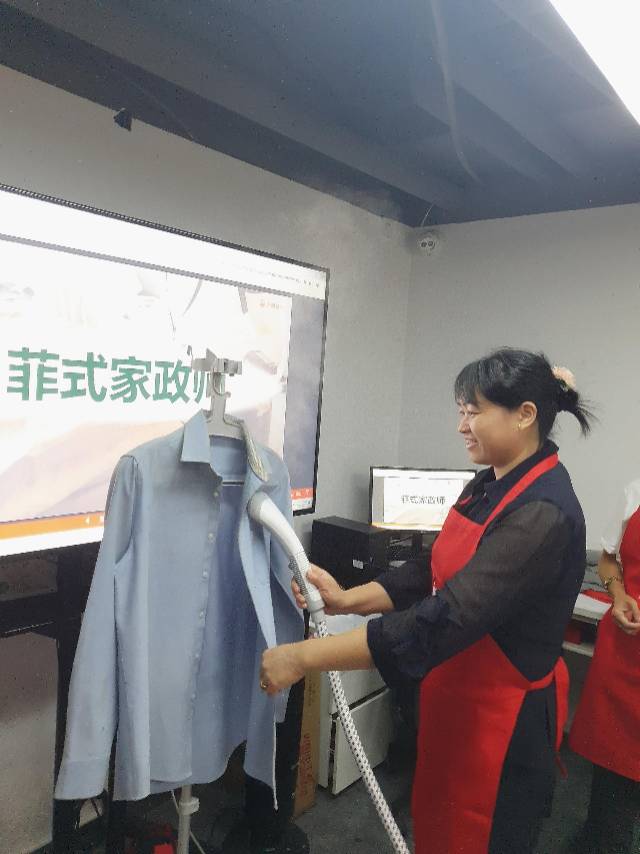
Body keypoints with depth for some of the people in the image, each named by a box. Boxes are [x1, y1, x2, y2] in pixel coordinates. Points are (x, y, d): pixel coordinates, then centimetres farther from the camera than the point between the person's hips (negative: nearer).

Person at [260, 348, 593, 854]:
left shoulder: (543, 514, -28)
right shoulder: (490, 485, 1)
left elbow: (444, 620, -35)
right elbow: (438, 576, 5)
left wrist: (303, 658, -33)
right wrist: (348, 600, -9)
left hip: (503, 716, -7)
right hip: (457, 696, 7)